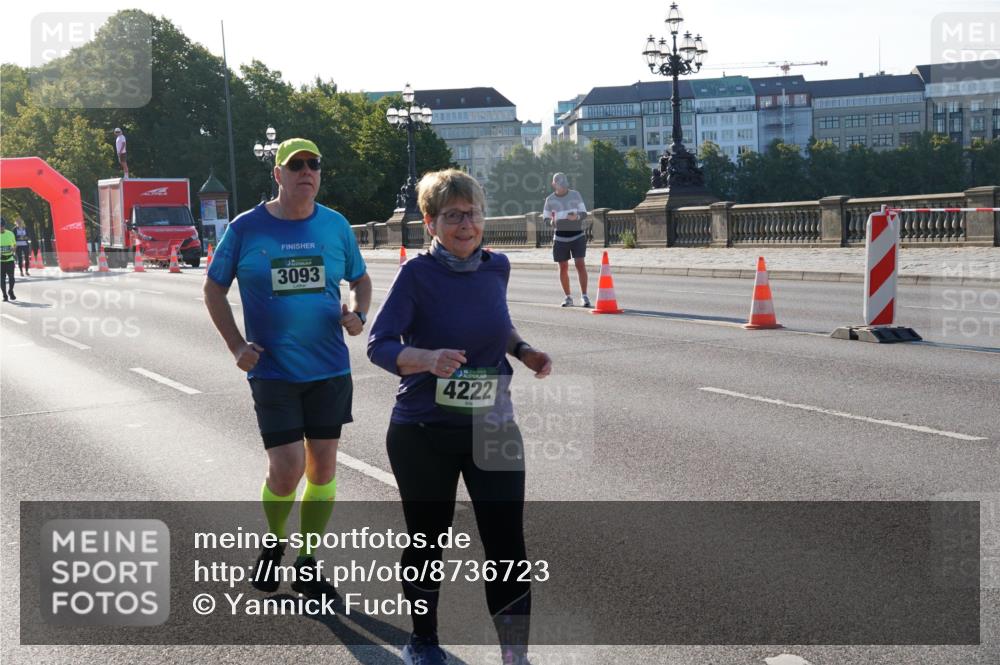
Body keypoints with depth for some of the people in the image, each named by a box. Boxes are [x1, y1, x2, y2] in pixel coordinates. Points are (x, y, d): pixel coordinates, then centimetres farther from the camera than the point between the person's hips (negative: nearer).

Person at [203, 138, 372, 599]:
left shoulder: (335, 226, 4)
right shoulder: (246, 228, -3)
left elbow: (360, 279, 17)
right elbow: (214, 289, 6)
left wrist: (358, 314, -5)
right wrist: (236, 345, -5)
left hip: (330, 369, 3)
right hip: (272, 370, -3)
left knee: (322, 466, 6)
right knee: (286, 469, -9)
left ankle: (307, 565, 23)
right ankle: (273, 546, 22)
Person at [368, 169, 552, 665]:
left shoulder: (497, 267, 1)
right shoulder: (417, 273, -13)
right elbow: (379, 345, -17)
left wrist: (522, 350, 3)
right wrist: (429, 358, -35)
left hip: (493, 428, 3)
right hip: (424, 433, -3)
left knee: (507, 544, -1)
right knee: (426, 540, 14)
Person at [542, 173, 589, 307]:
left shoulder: (575, 194, 2)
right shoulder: (550, 199, 4)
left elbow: (584, 213, 0)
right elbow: (545, 217, 10)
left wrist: (576, 216, -23)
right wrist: (551, 221, -14)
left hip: (577, 235, -1)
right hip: (560, 237, 1)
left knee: (580, 264, -11)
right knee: (563, 267, 3)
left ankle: (584, 296, -8)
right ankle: (568, 297, 14)